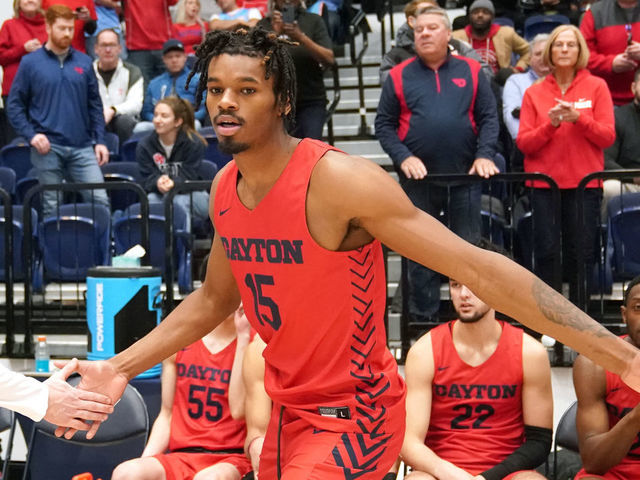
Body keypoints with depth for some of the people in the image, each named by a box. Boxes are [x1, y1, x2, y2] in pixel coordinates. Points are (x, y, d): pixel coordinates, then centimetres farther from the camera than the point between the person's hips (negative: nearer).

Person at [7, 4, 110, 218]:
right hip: (48, 148, -2)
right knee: (52, 208, 4)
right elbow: (15, 105, 2)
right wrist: (31, 135, -10)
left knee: (100, 200, -8)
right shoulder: (30, 63, 2)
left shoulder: (84, 62, 9)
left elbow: (95, 105, 12)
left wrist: (99, 141, 4)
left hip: (82, 147, 2)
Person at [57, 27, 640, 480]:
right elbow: (213, 300, 18)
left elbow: (478, 268, -25)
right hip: (287, 410, 7)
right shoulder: (225, 189, 1)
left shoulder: (339, 180, -22)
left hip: (353, 415, -7)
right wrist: (120, 369, 14)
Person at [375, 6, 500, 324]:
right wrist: (403, 157, -13)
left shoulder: (470, 71, 4)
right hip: (418, 178, 0)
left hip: (465, 176, 1)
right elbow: (384, 124, 2)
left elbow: (489, 118, 3)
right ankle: (423, 318, 17)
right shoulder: (399, 76, 2)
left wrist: (484, 155, -10)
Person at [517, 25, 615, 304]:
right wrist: (550, 124, -16)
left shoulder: (596, 87, 4)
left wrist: (579, 118, -16)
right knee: (546, 252, -1)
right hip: (544, 184, 1)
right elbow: (523, 143, 0)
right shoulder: (534, 93, 7)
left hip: (585, 183, -1)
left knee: (581, 254, 0)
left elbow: (607, 137, -1)